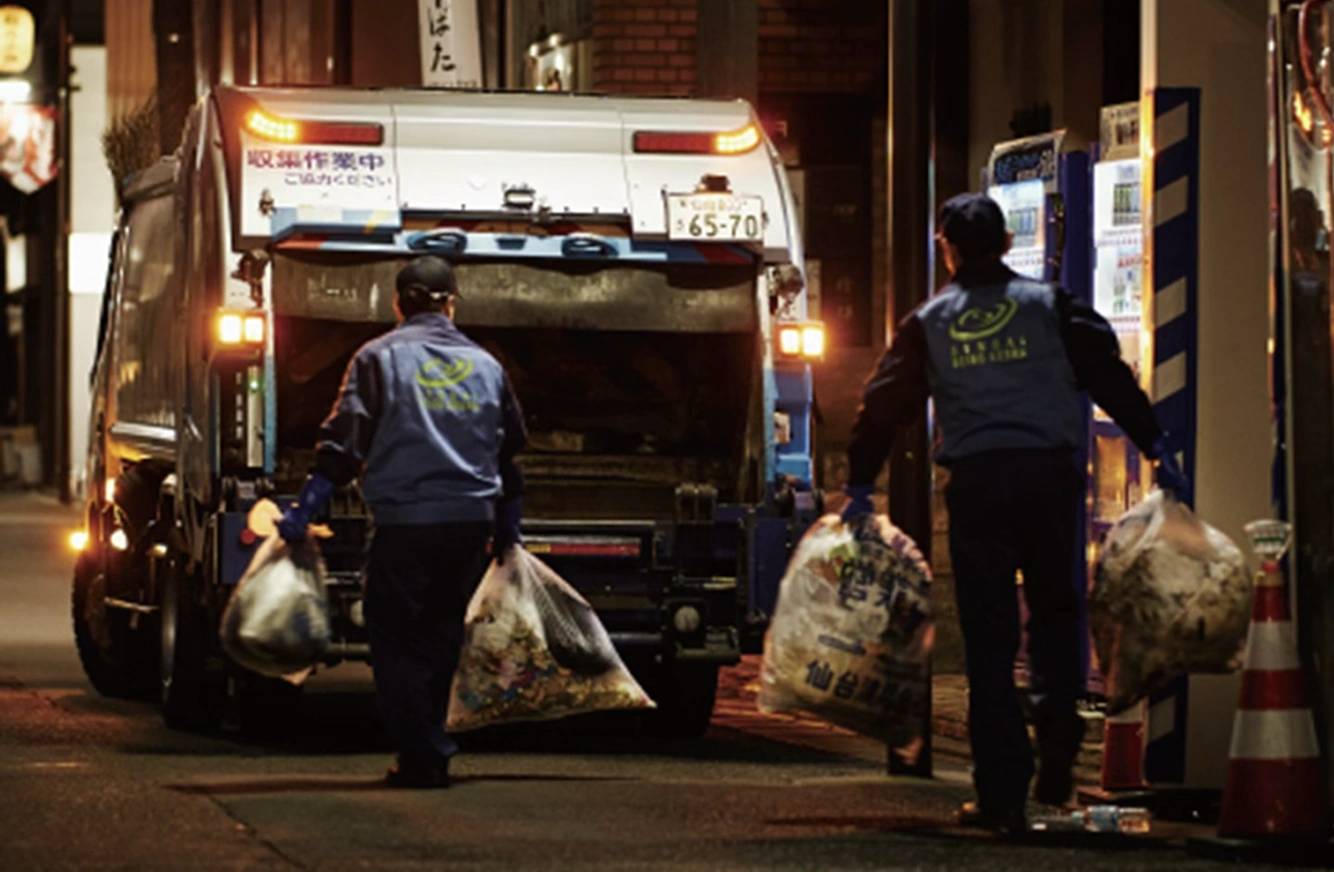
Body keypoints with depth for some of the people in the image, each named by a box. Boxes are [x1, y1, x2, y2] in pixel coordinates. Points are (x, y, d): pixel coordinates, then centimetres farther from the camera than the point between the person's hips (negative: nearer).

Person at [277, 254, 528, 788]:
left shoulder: (380, 358, 2)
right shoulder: (485, 366, 15)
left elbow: (343, 443, -6)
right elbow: (510, 453, 21)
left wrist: (302, 513, -2)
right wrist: (507, 531, 32)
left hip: (405, 523, -4)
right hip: (471, 523, 4)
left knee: (396, 640, 3)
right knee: (440, 639, 15)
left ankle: (424, 757, -3)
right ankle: (429, 754, 17)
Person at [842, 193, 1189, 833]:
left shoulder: (928, 324, 8)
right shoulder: (1049, 306, 6)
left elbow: (884, 405, 10)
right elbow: (1111, 377, 2)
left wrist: (861, 486, 18)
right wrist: (1157, 450, 6)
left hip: (976, 484, 0)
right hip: (1048, 472, 0)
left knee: (989, 636, 3)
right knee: (1054, 613, 16)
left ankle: (1002, 792, -1)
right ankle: (1056, 761, 0)